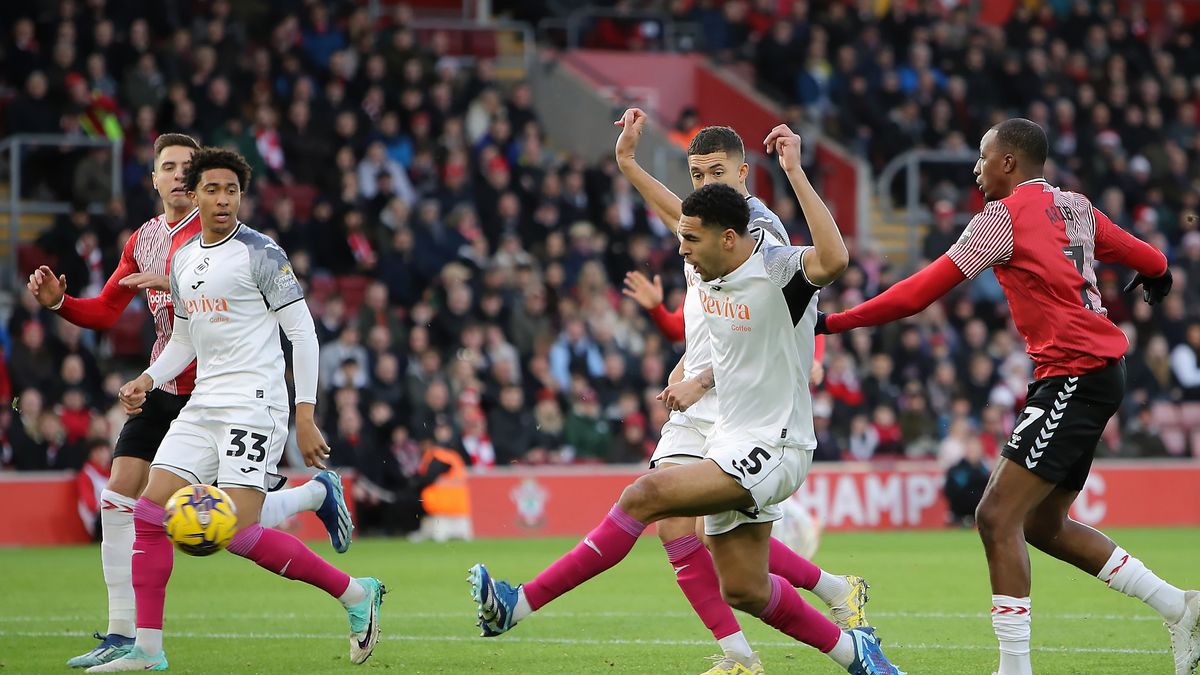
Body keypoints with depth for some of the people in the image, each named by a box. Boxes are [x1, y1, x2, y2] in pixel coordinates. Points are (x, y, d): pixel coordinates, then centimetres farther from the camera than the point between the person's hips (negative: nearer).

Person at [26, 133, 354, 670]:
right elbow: (104, 313, 14)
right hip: (162, 388, 6)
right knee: (117, 502, -4)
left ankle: (318, 492, 26)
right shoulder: (143, 239, 11)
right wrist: (58, 300, -5)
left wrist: (173, 285, -32)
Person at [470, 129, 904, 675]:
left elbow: (834, 260, -40)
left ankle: (522, 604, -21)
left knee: (646, 495, -22)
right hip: (733, 445, 10)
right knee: (744, 591, 9)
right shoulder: (711, 278, 6)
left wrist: (794, 172, -38)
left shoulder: (781, 270, -18)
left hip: (772, 451, -10)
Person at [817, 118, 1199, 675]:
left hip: (1073, 374, -9)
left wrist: (830, 323, -8)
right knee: (1043, 524, 16)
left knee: (999, 517, -12)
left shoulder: (1003, 216, -9)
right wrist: (1155, 278, 51)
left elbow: (921, 292, -11)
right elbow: (1152, 264, 26)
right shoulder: (1075, 207, 14)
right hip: (1099, 371, 9)